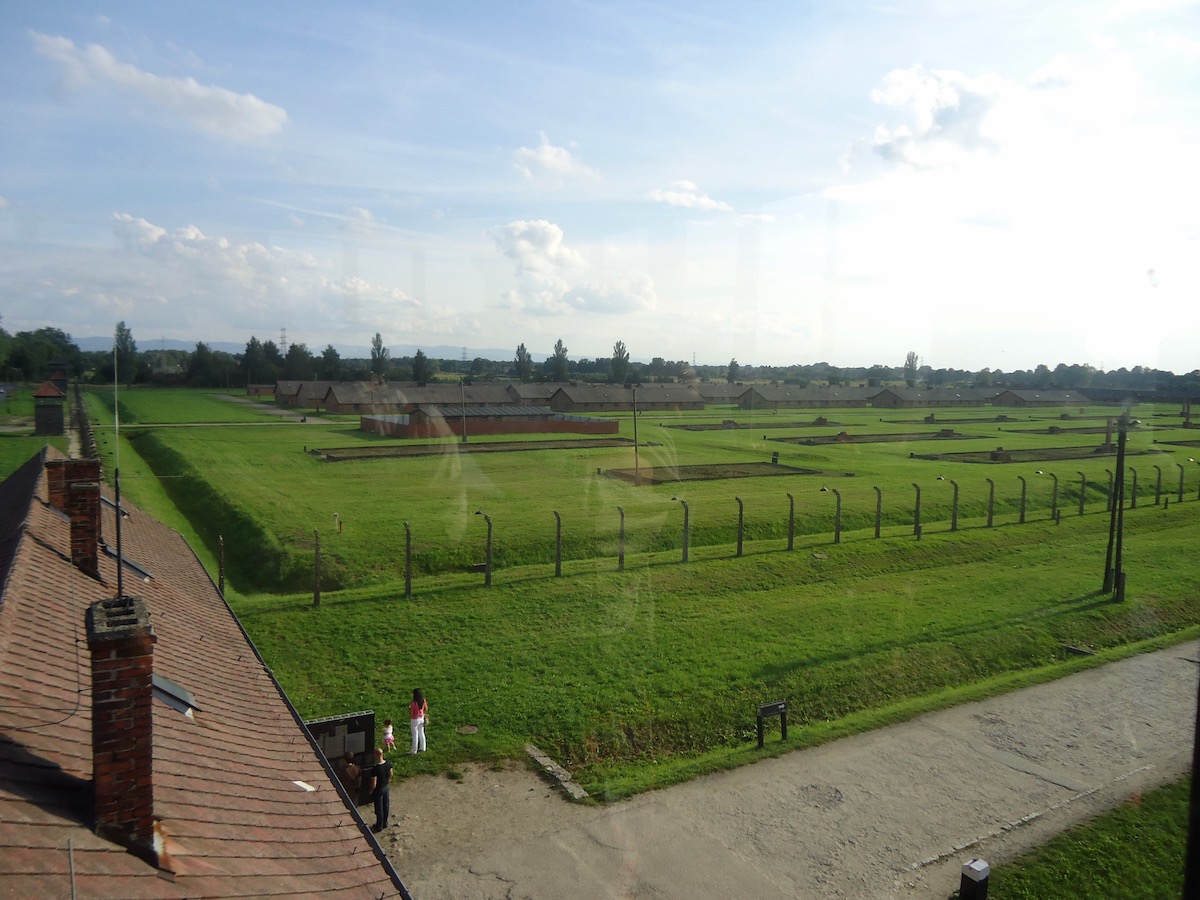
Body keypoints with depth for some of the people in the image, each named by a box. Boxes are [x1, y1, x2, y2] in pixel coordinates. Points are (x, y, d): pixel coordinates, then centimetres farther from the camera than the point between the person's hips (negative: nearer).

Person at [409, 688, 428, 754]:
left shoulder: (413, 703, -27)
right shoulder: (423, 700, -9)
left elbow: (411, 713, -19)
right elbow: (426, 709, 4)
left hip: (415, 720, -6)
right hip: (421, 718, 6)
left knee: (415, 735, 7)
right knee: (421, 733, 21)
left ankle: (414, 751, 20)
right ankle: (422, 748, 33)